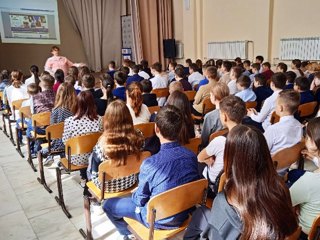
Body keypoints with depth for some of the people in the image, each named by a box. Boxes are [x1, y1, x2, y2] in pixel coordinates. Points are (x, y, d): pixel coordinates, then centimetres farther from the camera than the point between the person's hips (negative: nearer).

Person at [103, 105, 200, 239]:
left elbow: (140, 199, -17)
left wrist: (133, 196, 7)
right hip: (184, 214, 6)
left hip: (159, 220, -5)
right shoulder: (192, 156, -16)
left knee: (108, 204, 13)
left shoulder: (150, 164, -32)